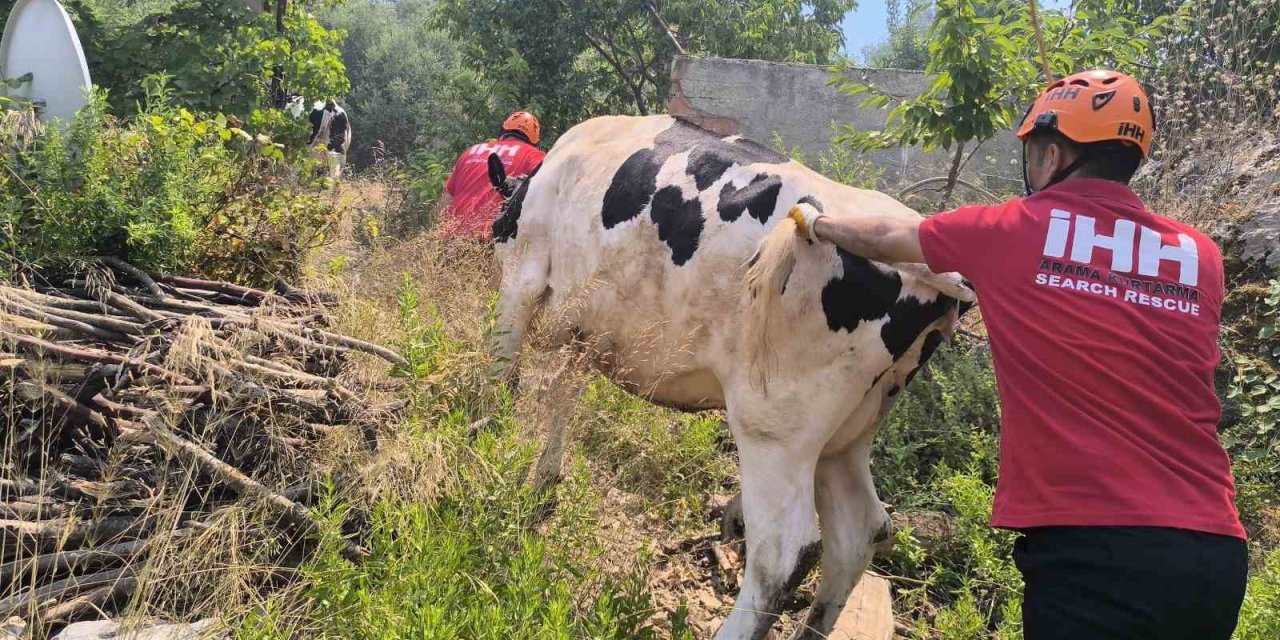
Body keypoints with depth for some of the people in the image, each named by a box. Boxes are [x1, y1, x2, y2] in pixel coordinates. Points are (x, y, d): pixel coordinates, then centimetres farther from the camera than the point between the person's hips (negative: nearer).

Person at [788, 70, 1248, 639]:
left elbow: (883, 239, 17)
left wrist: (816, 224, 38)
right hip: (1214, 553, 6)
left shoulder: (1011, 232, 0)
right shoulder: (1200, 257, 10)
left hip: (1092, 548, -6)